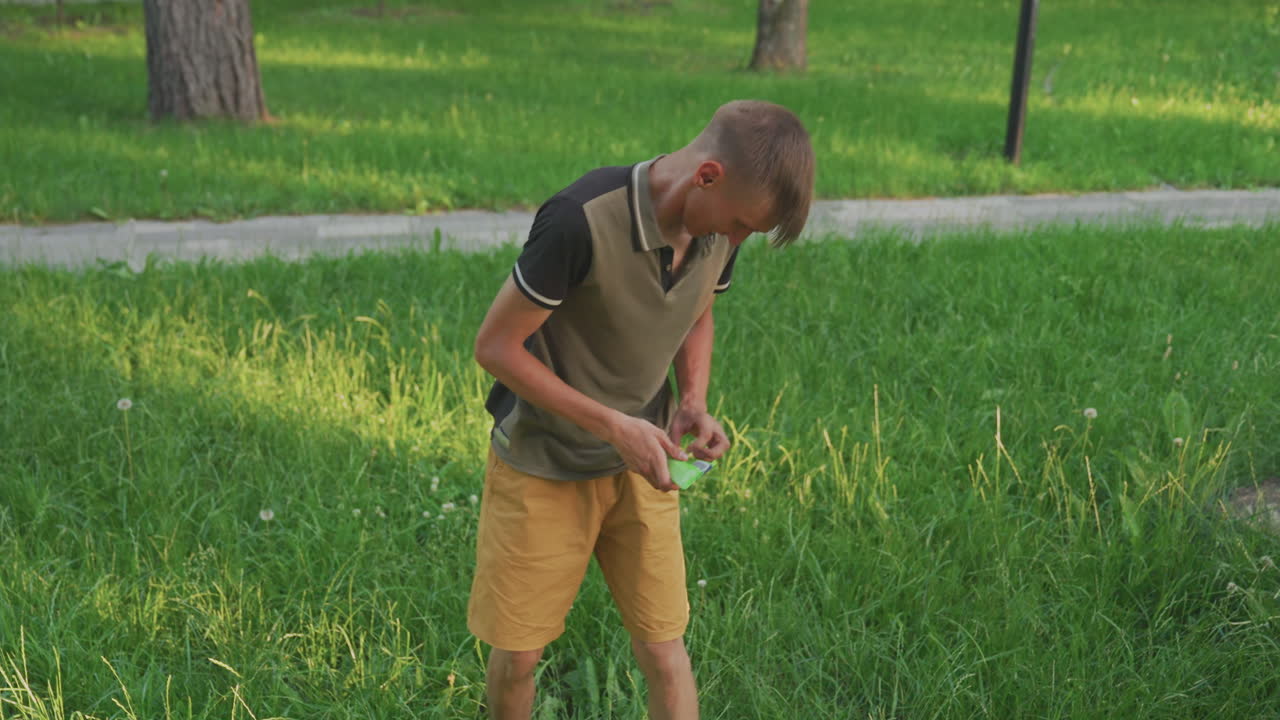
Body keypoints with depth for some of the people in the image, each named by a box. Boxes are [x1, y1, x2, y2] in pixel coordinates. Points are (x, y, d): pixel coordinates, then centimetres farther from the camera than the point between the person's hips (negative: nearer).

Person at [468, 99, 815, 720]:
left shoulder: (718, 231, -10)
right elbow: (495, 347, -22)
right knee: (517, 656, 8)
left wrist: (693, 403, -9)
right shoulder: (582, 221, -30)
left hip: (639, 464, 4)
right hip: (543, 465, -4)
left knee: (664, 651, 4)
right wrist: (613, 424, -25)